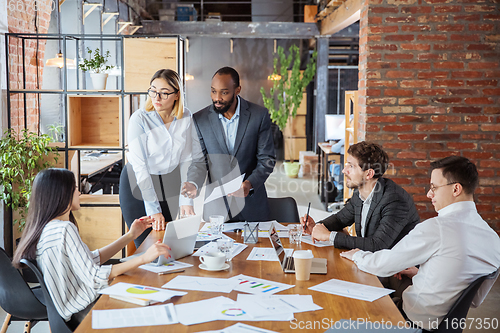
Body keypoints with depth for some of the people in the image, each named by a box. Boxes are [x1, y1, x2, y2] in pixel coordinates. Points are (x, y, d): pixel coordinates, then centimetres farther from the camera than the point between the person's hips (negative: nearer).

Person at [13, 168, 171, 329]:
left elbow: (93, 258, 13)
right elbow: (94, 277, -25)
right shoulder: (64, 229, -22)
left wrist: (131, 235, 13)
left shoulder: (50, 227, 9)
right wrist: (143, 258, -24)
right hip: (82, 314, -9)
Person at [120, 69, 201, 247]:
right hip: (137, 183, -3)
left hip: (169, 182, 4)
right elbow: (140, 166, -21)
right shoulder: (139, 119, -20)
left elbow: (185, 160, -4)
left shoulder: (185, 117, -8)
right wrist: (153, 209, -23)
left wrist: (186, 200, -11)